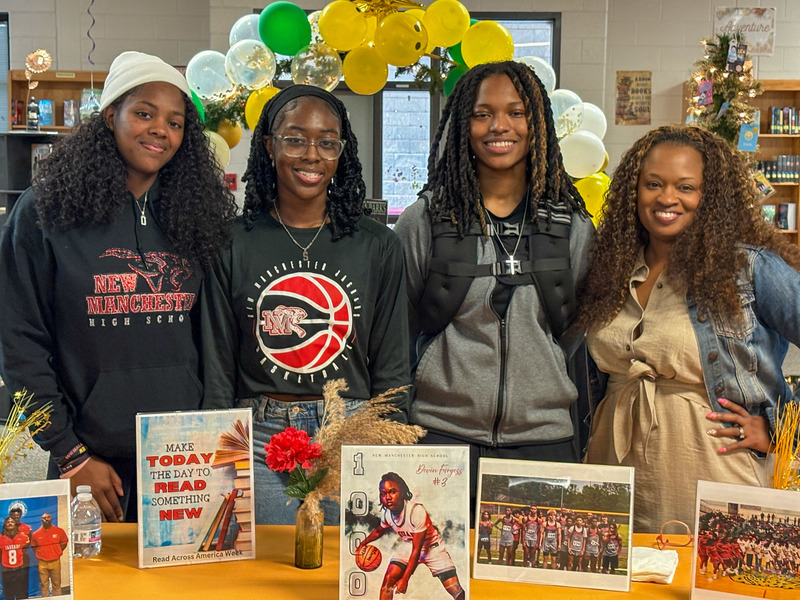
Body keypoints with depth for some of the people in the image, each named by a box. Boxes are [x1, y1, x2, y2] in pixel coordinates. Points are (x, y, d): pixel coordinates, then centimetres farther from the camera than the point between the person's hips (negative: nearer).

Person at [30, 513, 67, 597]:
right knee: (44, 584, 7)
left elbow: (63, 543, 8)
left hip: (55, 561, 0)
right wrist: (39, 556, 2)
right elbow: (34, 546, 11)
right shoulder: (36, 534, -1)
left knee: (56, 584, 6)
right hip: (42, 563, 0)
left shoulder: (59, 531, -2)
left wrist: (57, 553, 1)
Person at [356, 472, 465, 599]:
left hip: (431, 546, -4)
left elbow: (416, 550, -26)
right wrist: (364, 542, 3)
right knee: (388, 580, -15)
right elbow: (379, 531, 15)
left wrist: (404, 580, -23)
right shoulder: (387, 514, -14)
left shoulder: (417, 511, -32)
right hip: (409, 545, 5)